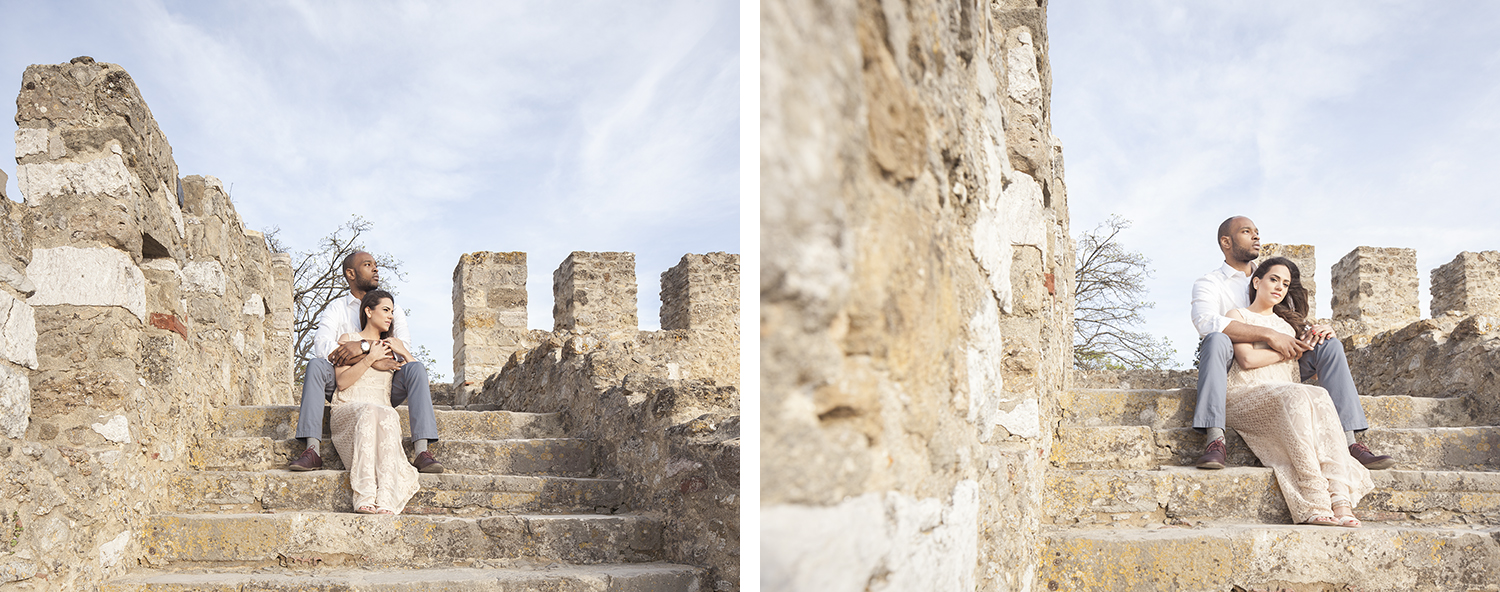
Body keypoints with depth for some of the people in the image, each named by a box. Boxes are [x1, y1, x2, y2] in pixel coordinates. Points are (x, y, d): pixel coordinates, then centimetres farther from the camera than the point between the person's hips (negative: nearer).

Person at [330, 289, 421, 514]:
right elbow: (342, 381, 0)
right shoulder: (349, 340, 15)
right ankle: (365, 498, -48)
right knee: (370, 411, -39)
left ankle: (386, 501, -51)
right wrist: (370, 358, -6)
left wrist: (404, 352, 6)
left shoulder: (391, 346, 26)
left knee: (387, 417, -37)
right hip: (347, 410, -2)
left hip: (383, 411, 2)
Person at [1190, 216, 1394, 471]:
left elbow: (1294, 322, 15)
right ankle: (1214, 440, -47)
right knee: (1217, 340, -37)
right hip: (1233, 371, -5)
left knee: (1329, 345, -12)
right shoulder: (1209, 284, 0)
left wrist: (1309, 332, -12)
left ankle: (1348, 440, -23)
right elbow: (1205, 321, -23)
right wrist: (1269, 335, -29)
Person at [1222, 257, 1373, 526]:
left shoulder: (1286, 324, 30)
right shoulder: (1238, 316, 14)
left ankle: (1340, 501, -47)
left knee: (1320, 396, -32)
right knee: (1294, 395, -37)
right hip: (1245, 397, -5)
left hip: (1286, 397, 5)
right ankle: (1315, 503, -46)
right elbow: (1247, 359, -5)